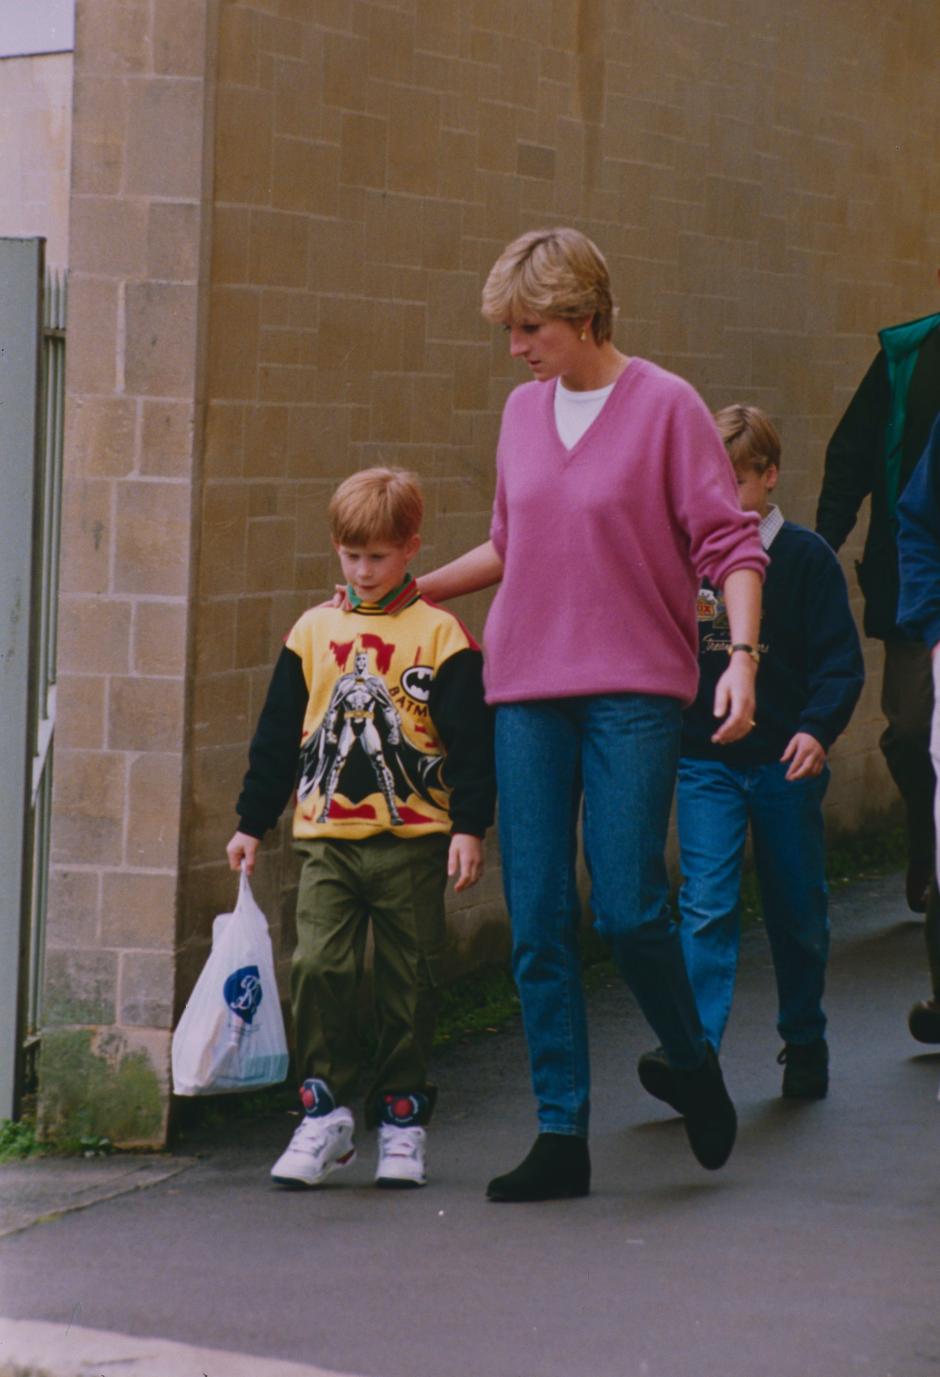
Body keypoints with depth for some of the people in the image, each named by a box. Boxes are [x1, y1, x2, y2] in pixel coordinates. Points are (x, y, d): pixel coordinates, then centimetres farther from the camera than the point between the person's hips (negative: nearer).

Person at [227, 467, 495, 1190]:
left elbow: (472, 739, -2)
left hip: (414, 842, -2)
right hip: (328, 839, 2)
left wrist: (470, 826, -8)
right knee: (319, 969, -8)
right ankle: (325, 1112, 1)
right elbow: (277, 734, 14)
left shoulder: (440, 635, -1)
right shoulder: (314, 631, 8)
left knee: (409, 985, 4)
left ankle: (403, 1118, 14)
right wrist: (254, 822, 13)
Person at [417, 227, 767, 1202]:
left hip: (634, 691, -5)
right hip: (527, 691, 5)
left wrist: (741, 655, -19)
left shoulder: (666, 407, -4)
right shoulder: (523, 410, 12)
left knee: (628, 908, -10)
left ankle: (694, 1066, 19)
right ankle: (562, 1137, 7)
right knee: (537, 924, 1)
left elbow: (731, 545, -7)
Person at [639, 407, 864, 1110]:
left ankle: (805, 1044, 28)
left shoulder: (805, 557, -3)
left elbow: (840, 658, -5)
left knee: (797, 912, 11)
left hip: (786, 763, -1)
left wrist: (818, 727, -19)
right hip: (705, 761, 1)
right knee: (707, 903, -12)